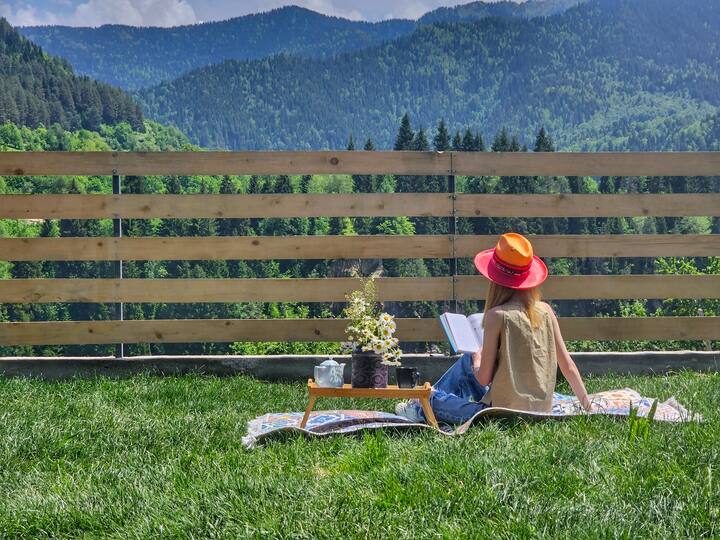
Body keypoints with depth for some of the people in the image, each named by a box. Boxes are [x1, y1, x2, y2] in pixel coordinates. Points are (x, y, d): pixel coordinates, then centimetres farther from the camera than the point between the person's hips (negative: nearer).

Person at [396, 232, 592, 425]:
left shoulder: (497, 315, -16)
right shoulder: (545, 311, -1)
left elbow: (484, 378, -13)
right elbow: (568, 366, 1)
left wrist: (477, 362, 9)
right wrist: (587, 406, 13)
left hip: (505, 413, -6)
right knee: (467, 360, 24)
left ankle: (425, 407, 40)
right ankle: (428, 399, 40)